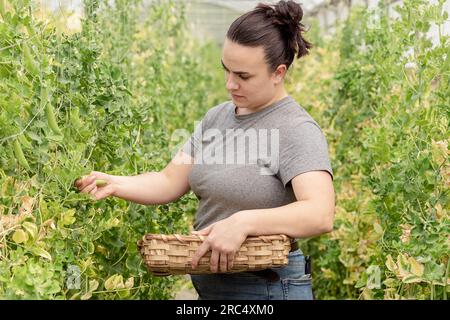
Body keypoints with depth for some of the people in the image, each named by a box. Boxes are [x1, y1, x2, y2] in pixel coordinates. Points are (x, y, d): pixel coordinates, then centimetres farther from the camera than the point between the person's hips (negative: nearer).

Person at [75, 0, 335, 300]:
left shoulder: (297, 130, -16)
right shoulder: (216, 117, 6)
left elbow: (320, 215, -29)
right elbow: (170, 182, 5)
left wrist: (244, 222, -39)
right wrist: (115, 183, -12)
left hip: (268, 287, -6)